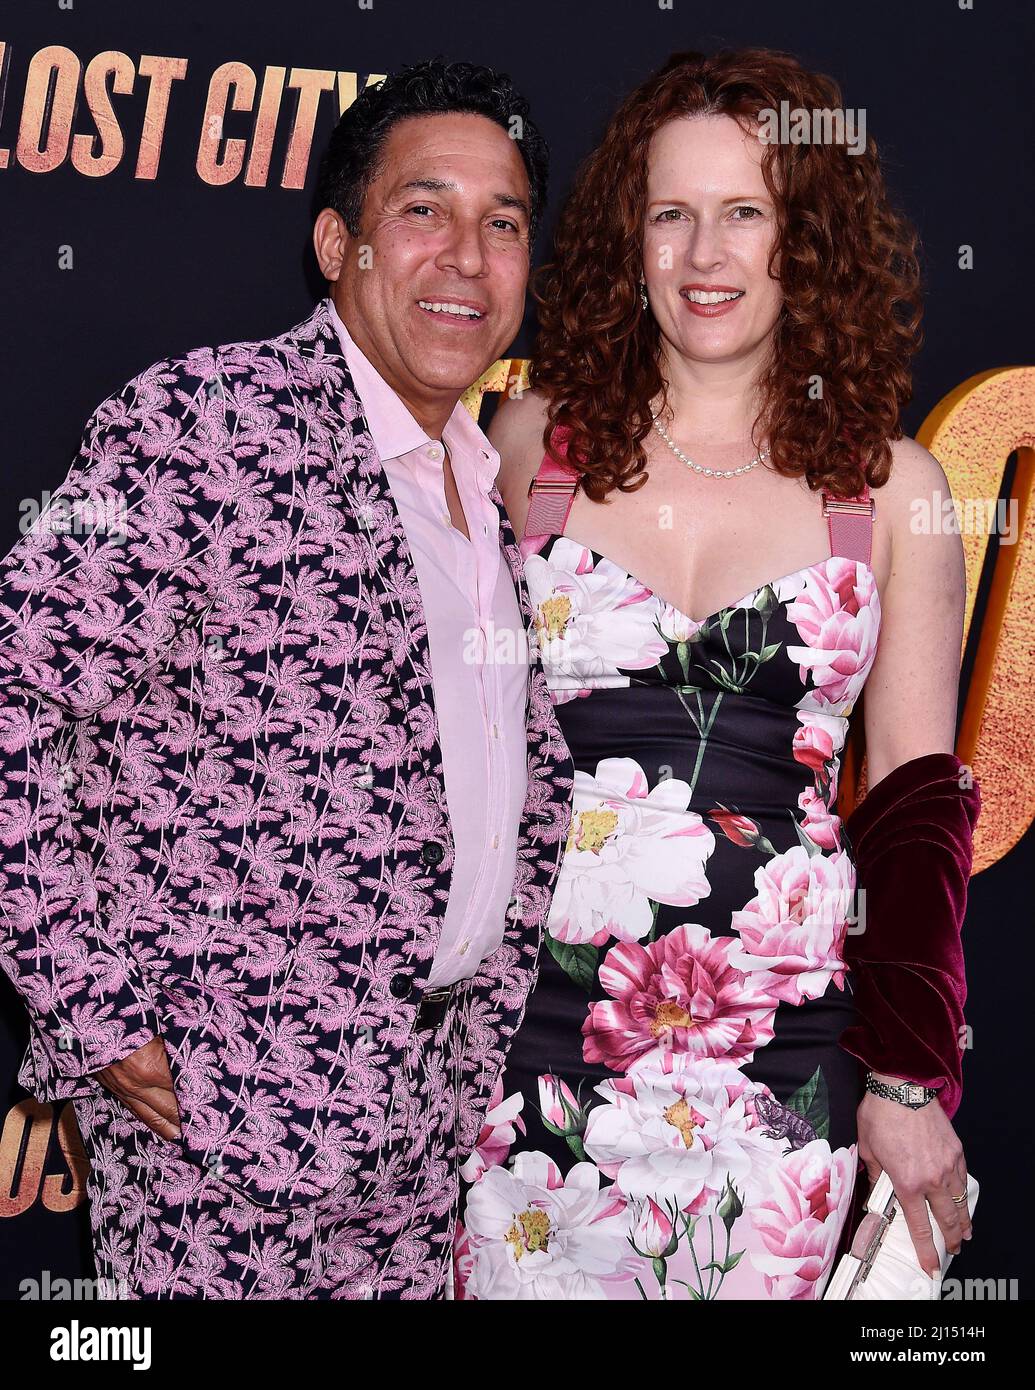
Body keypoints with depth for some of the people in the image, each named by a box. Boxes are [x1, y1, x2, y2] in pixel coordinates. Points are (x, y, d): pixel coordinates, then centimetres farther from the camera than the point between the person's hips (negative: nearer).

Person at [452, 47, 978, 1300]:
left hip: (782, 1054, 0)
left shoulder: (890, 487, 1)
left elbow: (912, 803, 4)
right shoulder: (533, 437, 3)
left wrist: (909, 1085, 2)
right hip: (539, 1025, 1)